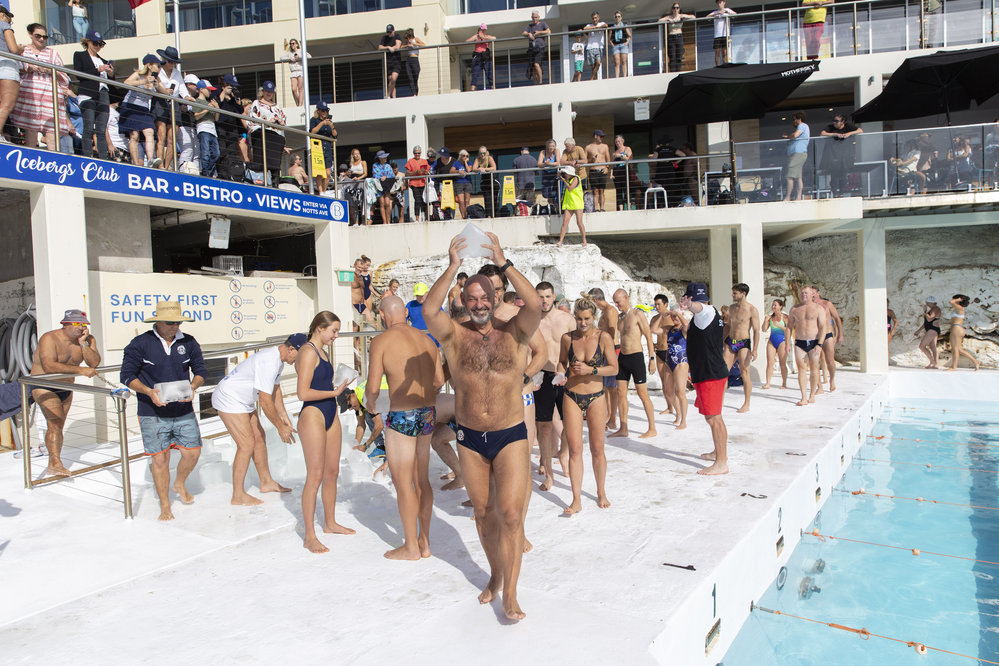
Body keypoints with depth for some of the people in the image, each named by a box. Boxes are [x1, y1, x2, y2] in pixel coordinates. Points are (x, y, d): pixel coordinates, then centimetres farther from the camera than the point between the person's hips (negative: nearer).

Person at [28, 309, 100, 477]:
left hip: (66, 388, 7)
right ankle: (56, 464, -21)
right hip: (45, 387, -7)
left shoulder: (88, 340, -3)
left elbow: (94, 363, -15)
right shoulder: (49, 339, -21)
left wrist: (83, 343, -23)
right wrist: (80, 370, -42)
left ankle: (52, 467, 20)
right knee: (55, 423, -19)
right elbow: (49, 366, -36)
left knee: (58, 426, 11)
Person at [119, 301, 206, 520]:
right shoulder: (140, 344, -6)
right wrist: (149, 391, -20)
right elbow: (127, 375, -5)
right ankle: (165, 506, 17)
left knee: (192, 452, 2)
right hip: (153, 414, -3)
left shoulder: (188, 342, 3)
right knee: (160, 458, 1)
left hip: (184, 412, 3)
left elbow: (200, 370, 7)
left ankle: (179, 484, 35)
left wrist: (192, 387, -13)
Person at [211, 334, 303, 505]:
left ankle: (266, 482, 26)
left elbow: (275, 389, 16)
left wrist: (284, 416, 12)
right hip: (229, 400, -11)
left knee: (259, 437, 13)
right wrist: (280, 427, -21)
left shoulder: (279, 359, 3)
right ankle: (238, 496, -3)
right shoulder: (269, 362, -30)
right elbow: (265, 401, -29)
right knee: (247, 444, -11)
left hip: (244, 401, 11)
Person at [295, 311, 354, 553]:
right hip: (312, 416, -9)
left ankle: (330, 523, 28)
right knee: (315, 476, -7)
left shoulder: (321, 352, 17)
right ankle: (310, 536, 0)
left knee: (332, 472, 14)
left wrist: (341, 386, 12)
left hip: (330, 415, 9)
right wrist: (335, 392, -14)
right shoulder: (308, 352, -12)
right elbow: (303, 393, -18)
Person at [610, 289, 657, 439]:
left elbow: (649, 336, -8)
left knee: (643, 394, -3)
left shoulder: (638, 314, -7)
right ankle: (623, 429, 12)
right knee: (620, 393, 5)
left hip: (636, 357, -7)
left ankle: (652, 429, 6)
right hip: (622, 357, 7)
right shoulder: (619, 316, 11)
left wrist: (652, 359, -11)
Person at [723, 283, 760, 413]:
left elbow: (756, 331, -11)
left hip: (743, 344, -6)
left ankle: (746, 405, 7)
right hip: (730, 342, 6)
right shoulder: (732, 308, 11)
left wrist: (755, 350, -17)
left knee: (744, 373, -2)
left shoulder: (752, 310, -8)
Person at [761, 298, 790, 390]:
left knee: (782, 364, -2)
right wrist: (766, 320, -4)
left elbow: (788, 331, -9)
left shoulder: (784, 317, -3)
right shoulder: (770, 317, 10)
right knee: (769, 362, -3)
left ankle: (784, 383, 7)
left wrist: (779, 325, -17)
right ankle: (768, 383, -2)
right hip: (771, 341, 4)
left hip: (782, 341, -4)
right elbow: (764, 330, 8)